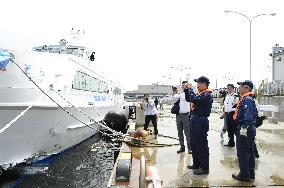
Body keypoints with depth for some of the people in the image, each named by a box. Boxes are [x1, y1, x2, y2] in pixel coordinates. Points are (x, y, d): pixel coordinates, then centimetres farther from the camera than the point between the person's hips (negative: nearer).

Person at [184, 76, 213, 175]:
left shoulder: (207, 95, -15)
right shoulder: (200, 93, 13)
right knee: (194, 144, 18)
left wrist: (190, 88, -14)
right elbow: (188, 99, 22)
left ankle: (204, 168, 12)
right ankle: (196, 164, 32)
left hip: (201, 121, -10)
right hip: (194, 120, 10)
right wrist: (186, 89, 9)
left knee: (202, 145, 0)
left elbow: (193, 99, -27)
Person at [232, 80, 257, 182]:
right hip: (251, 129, 10)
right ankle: (251, 173, 28)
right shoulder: (249, 99, 14)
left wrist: (244, 128, -26)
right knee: (249, 151, 17)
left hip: (245, 130, -10)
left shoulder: (247, 99, -17)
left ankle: (244, 175, 9)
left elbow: (248, 116, -26)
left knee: (242, 153, -1)